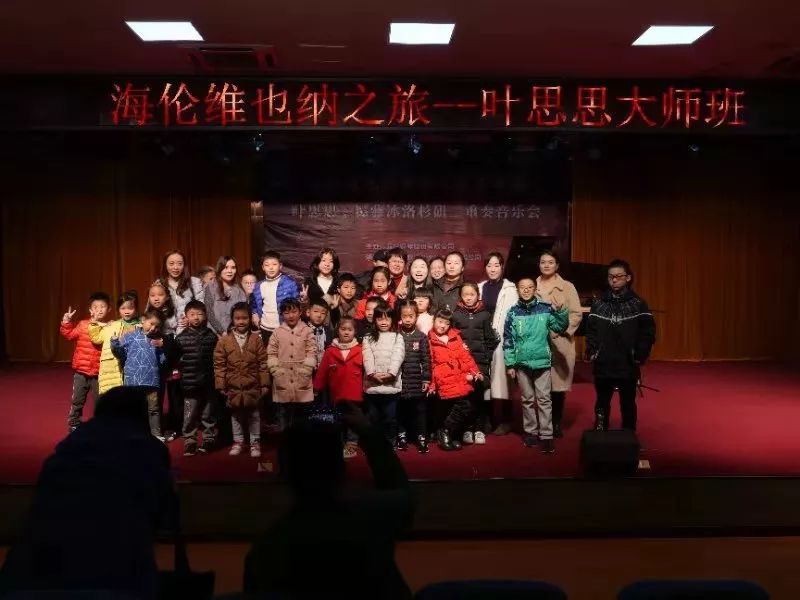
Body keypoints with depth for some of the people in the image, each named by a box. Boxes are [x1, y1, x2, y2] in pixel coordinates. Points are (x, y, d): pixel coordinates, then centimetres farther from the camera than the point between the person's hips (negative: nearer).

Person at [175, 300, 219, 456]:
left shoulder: (211, 336, 1)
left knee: (209, 414, 11)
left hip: (209, 383, 1)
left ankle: (209, 439, 23)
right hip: (190, 383, -1)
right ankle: (189, 442, 14)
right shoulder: (181, 337, -2)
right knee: (190, 415, 4)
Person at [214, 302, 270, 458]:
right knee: (236, 415, 14)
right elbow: (219, 365, -2)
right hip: (233, 386, 1)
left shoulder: (256, 339, -4)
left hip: (253, 386, -1)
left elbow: (263, 363, -2)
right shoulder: (224, 340, -4)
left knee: (254, 415, 9)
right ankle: (238, 441, 28)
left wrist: (264, 384, -4)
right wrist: (221, 385, -5)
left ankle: (255, 442, 22)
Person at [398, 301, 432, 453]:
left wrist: (426, 379, -3)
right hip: (400, 380, 0)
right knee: (401, 409, 10)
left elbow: (426, 359, 1)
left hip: (417, 381, 0)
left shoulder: (421, 337, 1)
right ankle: (402, 436, 24)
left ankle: (421, 438, 12)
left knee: (420, 410, 4)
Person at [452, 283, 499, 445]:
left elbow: (491, 339, 8)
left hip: (481, 360, 0)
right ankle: (467, 429, 7)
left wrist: (487, 356, 0)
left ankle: (480, 429, 9)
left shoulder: (484, 315, 7)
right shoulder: (455, 314, 6)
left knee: (479, 393, 0)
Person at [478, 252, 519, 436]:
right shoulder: (480, 287, 14)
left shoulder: (509, 288, 1)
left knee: (500, 377, -4)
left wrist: (497, 333, -12)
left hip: (501, 339, -4)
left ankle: (504, 420, 4)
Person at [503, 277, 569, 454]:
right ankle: (531, 432, 24)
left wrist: (560, 311, -20)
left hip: (542, 361, -1)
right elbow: (508, 340, 2)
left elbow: (561, 327, -3)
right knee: (527, 399, 13)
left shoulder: (545, 309, -2)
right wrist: (510, 364, 0)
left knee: (544, 399, 1)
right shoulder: (513, 312, 0)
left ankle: (546, 435, 6)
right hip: (522, 363, 1)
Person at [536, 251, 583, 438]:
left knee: (558, 383, 0)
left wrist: (559, 329, -12)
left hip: (560, 342, -1)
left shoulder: (567, 287, 5)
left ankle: (556, 423, 15)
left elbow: (576, 314, -1)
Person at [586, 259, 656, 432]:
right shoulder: (599, 305, 4)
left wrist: (640, 356, -9)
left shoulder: (638, 305, -3)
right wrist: (592, 353, -5)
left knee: (628, 404, 11)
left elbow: (648, 333, -4)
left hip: (628, 366, -2)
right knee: (602, 404, 13)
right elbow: (590, 331, 4)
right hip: (603, 365, 2)